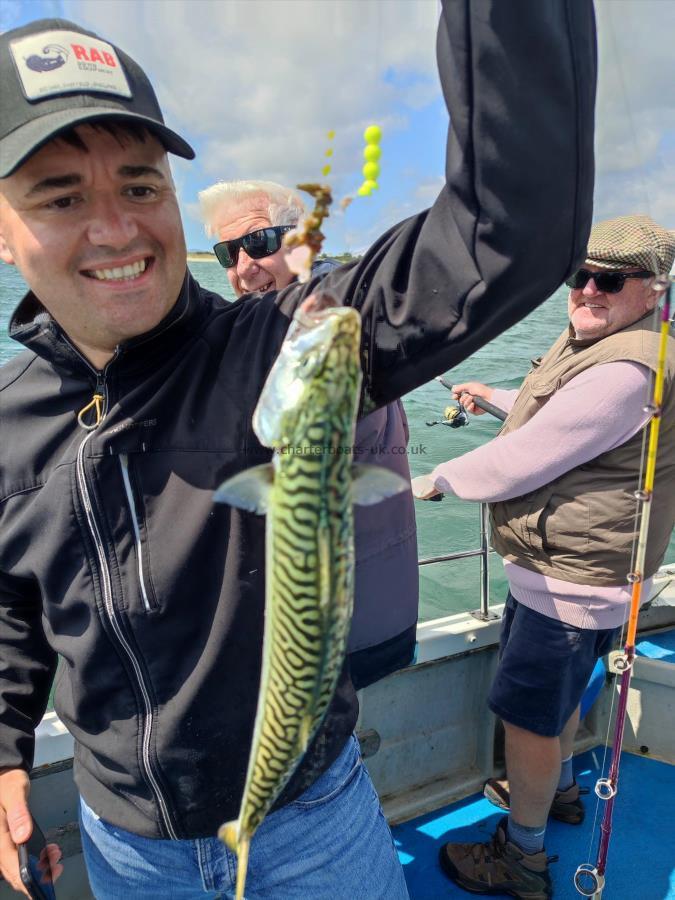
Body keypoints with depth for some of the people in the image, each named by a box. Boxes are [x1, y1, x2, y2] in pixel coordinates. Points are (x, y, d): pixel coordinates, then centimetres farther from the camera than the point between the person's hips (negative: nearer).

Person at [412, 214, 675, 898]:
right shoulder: (589, 338, 8)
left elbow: (522, 460, -27)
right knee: (556, 692, 29)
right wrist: (493, 397, 32)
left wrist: (435, 481, -13)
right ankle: (558, 787, 53)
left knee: (527, 714, 4)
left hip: (570, 583, -11)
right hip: (564, 568, 11)